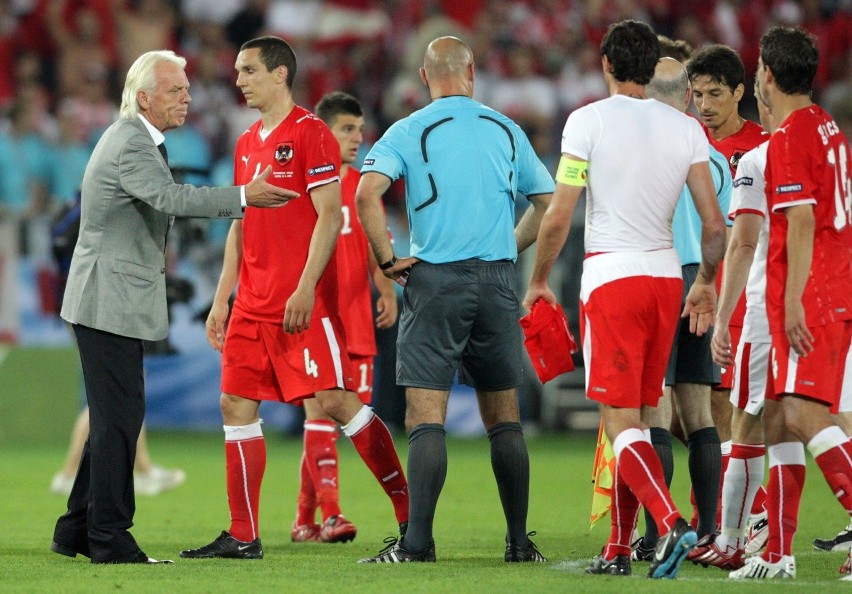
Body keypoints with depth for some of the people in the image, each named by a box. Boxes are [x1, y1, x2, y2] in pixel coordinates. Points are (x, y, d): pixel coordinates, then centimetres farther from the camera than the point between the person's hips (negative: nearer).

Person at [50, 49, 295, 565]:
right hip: (111, 302, -11)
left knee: (114, 417, 14)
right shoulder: (131, 146, -17)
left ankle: (77, 531, 18)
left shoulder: (135, 140, 17)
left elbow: (166, 202, 21)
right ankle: (109, 538, -6)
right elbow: (171, 198, -31)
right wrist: (243, 197, -33)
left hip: (110, 301, 11)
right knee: (120, 417, -8)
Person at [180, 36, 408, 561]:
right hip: (253, 302, 8)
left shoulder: (310, 133, -7)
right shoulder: (248, 144, 18)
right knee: (236, 404, 4)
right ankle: (243, 537, 7)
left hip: (304, 301, -8)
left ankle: (411, 512, -5)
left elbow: (329, 216, -13)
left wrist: (305, 289, -20)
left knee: (336, 400, -11)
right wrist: (222, 299, 16)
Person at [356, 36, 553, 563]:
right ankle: (520, 542, 13)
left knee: (426, 416, -6)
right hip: (497, 282, 3)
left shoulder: (410, 131, -2)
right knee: (505, 418, 10)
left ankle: (418, 542, -14)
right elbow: (548, 201, 15)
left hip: (436, 281, -3)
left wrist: (388, 260, -7)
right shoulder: (507, 131, 9)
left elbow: (367, 193, -16)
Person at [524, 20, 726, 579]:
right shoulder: (685, 128, 6)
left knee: (621, 422, -6)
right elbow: (715, 225, 5)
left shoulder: (588, 120, -6)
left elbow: (558, 218, -7)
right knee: (635, 418, 14)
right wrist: (707, 282, 22)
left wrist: (539, 279, 9)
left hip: (611, 277, -5)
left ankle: (671, 522, -28)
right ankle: (619, 550, 16)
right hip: (665, 276, 5)